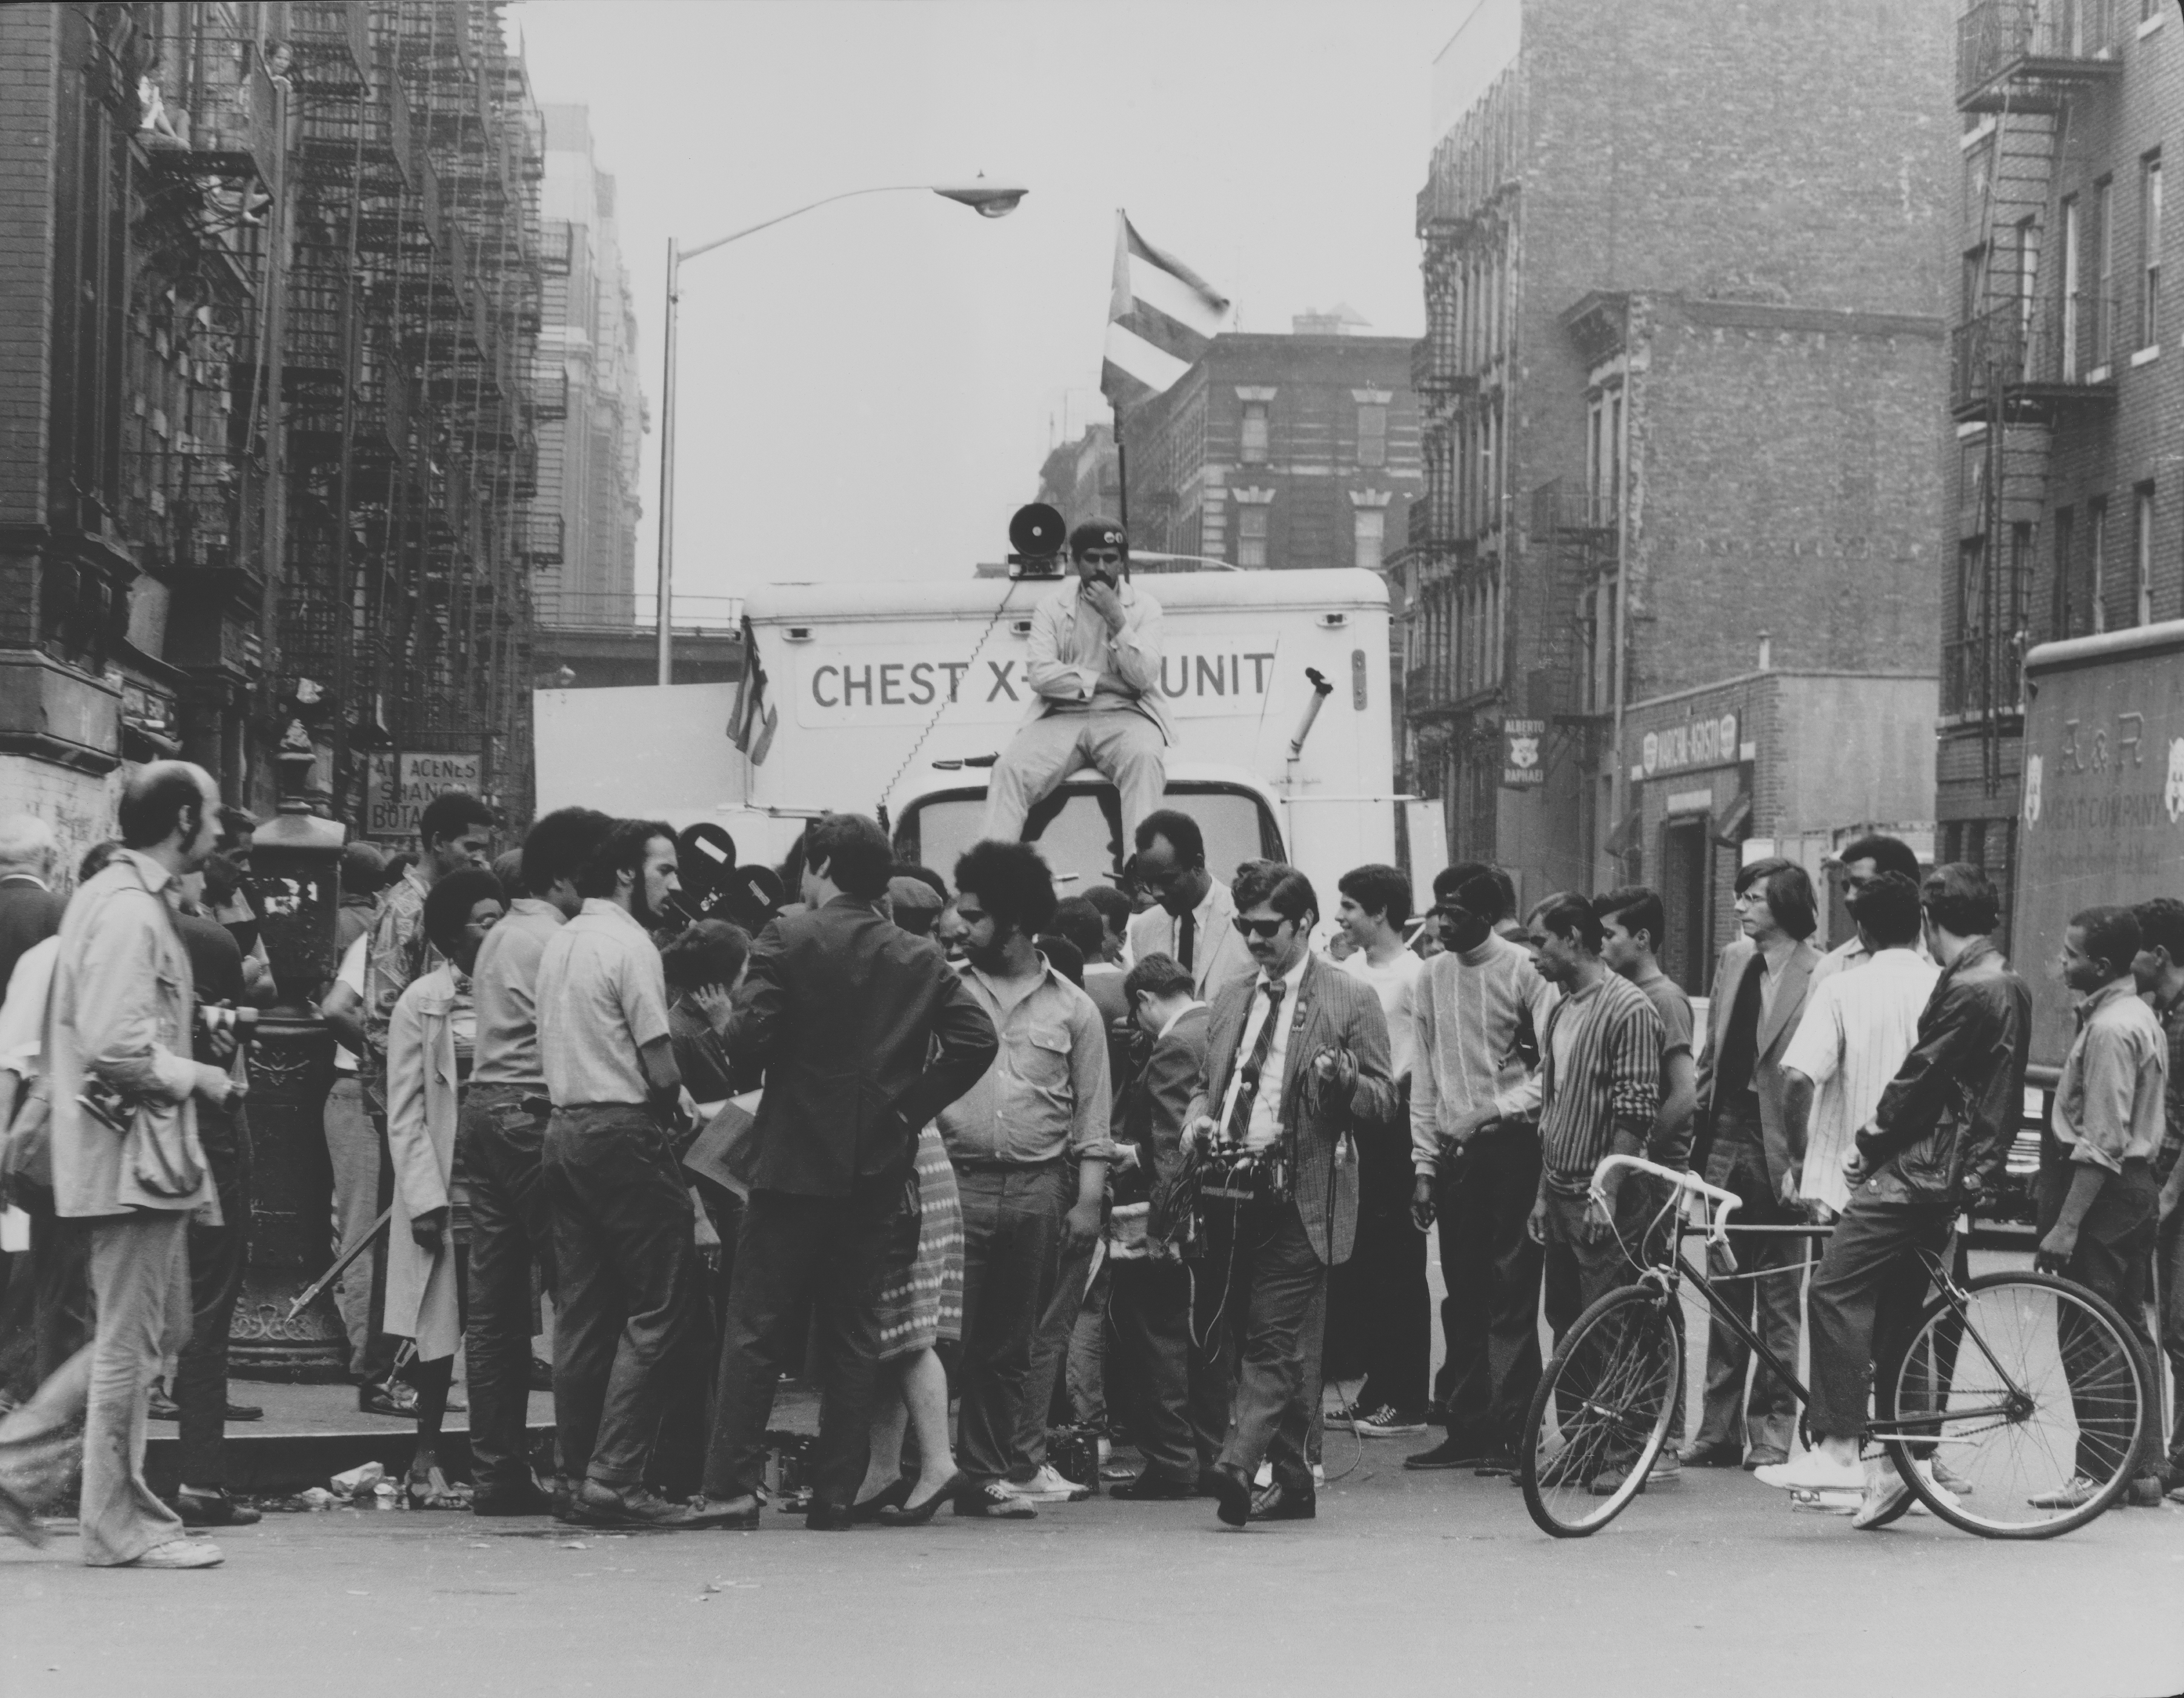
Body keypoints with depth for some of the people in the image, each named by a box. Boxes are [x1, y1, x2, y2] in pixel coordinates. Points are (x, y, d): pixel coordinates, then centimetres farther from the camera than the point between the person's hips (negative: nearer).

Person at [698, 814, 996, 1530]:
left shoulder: (789, 940, -6)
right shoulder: (919, 959, 7)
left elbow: (748, 1037, -14)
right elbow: (977, 1037, -2)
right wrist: (911, 1104, 4)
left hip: (795, 1161, -4)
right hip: (879, 1167, 4)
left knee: (757, 1329, 0)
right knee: (853, 1334, 8)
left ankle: (731, 1485, -4)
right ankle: (835, 1496, 7)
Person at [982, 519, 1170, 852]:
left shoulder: (1144, 608, 9)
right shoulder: (1052, 608, 11)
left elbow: (1143, 677, -4)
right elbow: (1039, 674, -2)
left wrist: (1115, 618, -11)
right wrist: (1102, 681, -7)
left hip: (1124, 716, -1)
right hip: (1061, 718, 1)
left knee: (1144, 758, -36)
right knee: (1009, 769, -27)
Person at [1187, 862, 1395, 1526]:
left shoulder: (1351, 1000, 1)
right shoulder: (1231, 1000, 18)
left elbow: (1383, 1102, 0)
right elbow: (1208, 1083, 27)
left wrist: (1344, 1080, -21)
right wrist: (1198, 1117, 5)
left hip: (1299, 1196, -6)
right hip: (1233, 1191, 6)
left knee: (1274, 1339, -15)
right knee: (1274, 1342, 10)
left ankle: (1239, 1463, -26)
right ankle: (1292, 1482, 16)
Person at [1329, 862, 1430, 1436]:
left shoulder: (1414, 975, -11)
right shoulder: (1347, 971, 11)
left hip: (1397, 1125, -7)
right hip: (1355, 1127, 8)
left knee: (1401, 1266, -1)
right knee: (1362, 1264, 12)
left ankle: (1408, 1400, 5)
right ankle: (1376, 1387, 22)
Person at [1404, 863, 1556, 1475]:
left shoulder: (1523, 970, -5)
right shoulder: (1432, 976, 9)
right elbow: (1423, 1077, 11)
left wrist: (1512, 1109, -15)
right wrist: (1423, 1164, 8)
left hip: (1510, 1146, -5)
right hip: (1454, 1151, 5)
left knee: (1512, 1292, -6)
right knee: (1463, 1297, 8)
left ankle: (1511, 1433, -5)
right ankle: (1466, 1430, 13)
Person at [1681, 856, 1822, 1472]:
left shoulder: (1818, 976, -12)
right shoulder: (1733, 959, 10)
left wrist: (1800, 1163, -16)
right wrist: (1699, 1128, 11)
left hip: (1776, 1150, -6)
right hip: (1727, 1138, 6)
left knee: (1777, 1301, 3)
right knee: (1725, 1291, 10)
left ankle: (1771, 1435, 11)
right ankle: (1719, 1430, 16)